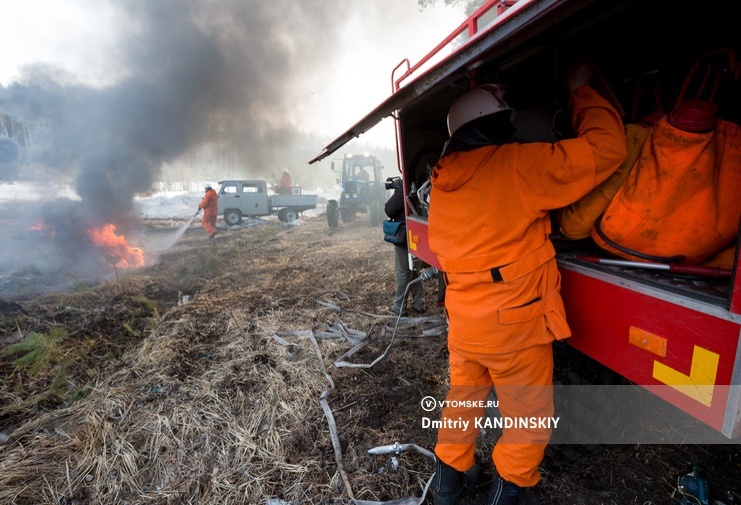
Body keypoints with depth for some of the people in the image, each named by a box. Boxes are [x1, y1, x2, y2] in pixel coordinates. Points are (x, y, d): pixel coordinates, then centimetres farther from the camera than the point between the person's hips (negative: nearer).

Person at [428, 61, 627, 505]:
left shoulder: (443, 178, 4)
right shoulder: (516, 165, -16)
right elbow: (605, 148, -13)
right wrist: (581, 92, 1)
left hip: (462, 320, 7)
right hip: (514, 323, -6)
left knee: (463, 398, 25)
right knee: (530, 418, 18)